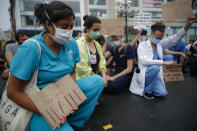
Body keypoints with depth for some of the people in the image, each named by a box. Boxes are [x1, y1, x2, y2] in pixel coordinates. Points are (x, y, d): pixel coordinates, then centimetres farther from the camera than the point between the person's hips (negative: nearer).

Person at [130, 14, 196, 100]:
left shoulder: (160, 44, 6)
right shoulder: (142, 45, -12)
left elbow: (174, 39, -3)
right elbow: (144, 61, -27)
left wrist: (187, 25, -17)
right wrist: (164, 62, -28)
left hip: (155, 75, 5)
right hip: (144, 74, -5)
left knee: (162, 93, -14)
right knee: (154, 67, -35)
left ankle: (149, 86, 18)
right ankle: (147, 91, -13)